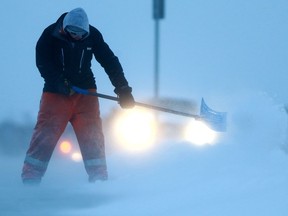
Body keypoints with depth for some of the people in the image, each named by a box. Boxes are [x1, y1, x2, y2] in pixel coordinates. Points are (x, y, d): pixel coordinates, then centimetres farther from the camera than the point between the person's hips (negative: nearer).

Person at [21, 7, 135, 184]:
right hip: (56, 92, -2)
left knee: (92, 133, -6)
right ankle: (30, 176, -5)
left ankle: (99, 176, -1)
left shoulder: (92, 35, -5)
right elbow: (43, 63, -14)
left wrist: (123, 90, -8)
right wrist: (59, 82, -29)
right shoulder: (51, 35, -11)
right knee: (45, 133, -8)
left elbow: (110, 62, -2)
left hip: (84, 90, 2)